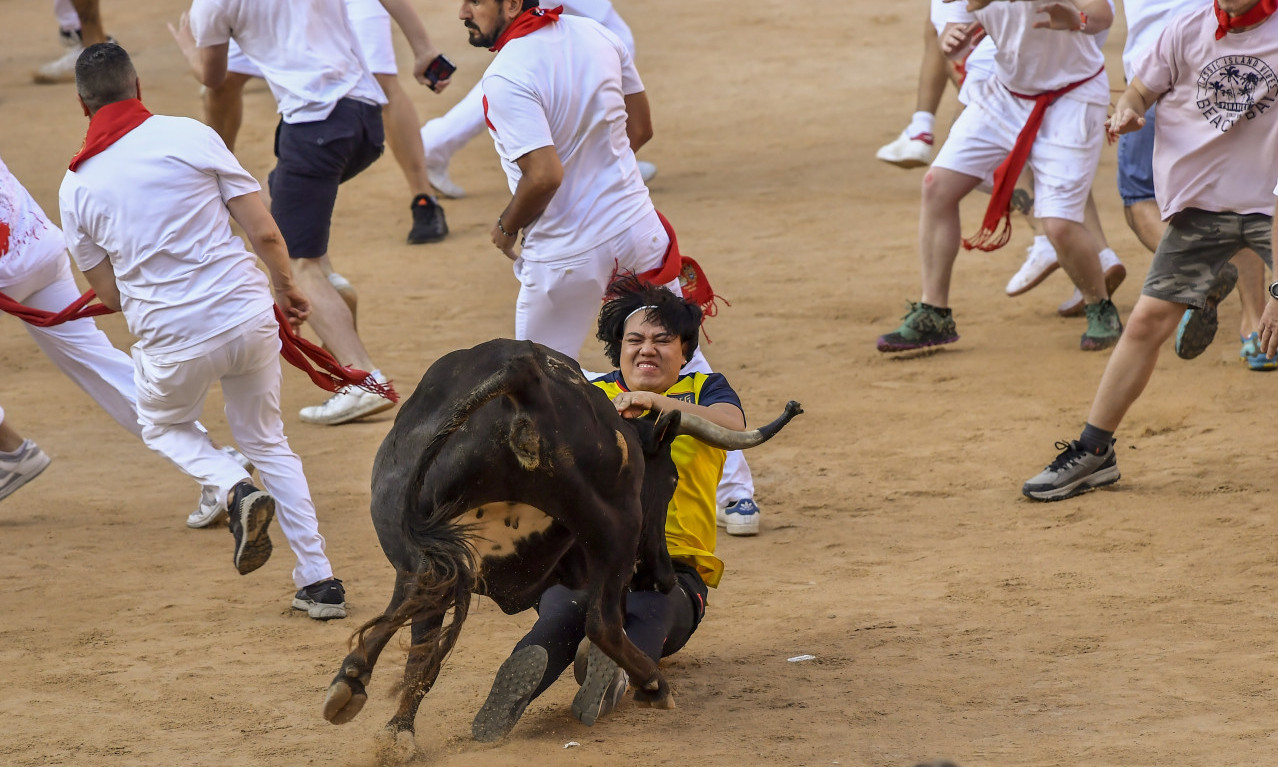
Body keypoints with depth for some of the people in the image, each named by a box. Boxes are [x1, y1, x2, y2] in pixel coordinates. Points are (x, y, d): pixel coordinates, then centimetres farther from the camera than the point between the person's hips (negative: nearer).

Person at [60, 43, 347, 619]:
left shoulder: (76, 186, 0)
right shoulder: (191, 136, -3)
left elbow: (109, 294, 8)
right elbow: (264, 232, -4)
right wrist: (286, 288, 15)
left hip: (174, 343, -1)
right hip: (248, 316, 1)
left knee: (162, 425, 31)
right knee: (265, 439, 22)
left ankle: (235, 487, 0)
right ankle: (320, 582, 14)